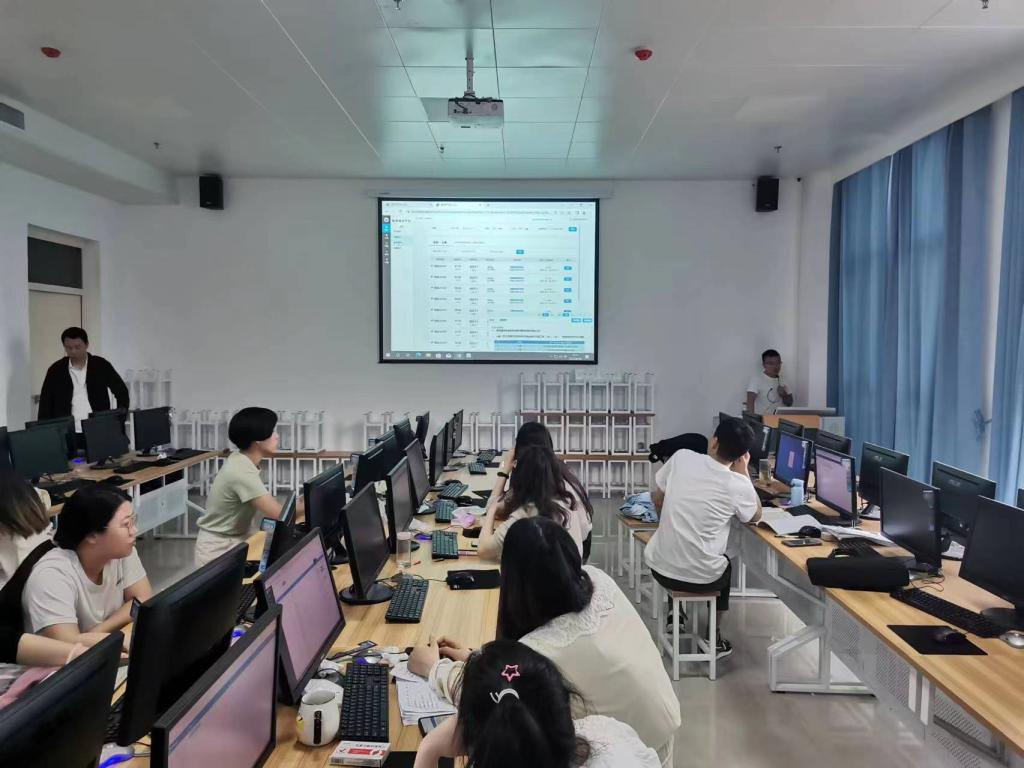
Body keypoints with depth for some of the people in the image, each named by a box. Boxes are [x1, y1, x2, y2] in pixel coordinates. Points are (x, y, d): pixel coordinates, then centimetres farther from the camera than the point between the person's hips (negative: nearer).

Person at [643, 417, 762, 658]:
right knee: (725, 565, 33)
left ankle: (675, 615, 48)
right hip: (702, 577, -2)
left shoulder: (681, 457, -8)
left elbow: (657, 500, 8)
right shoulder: (738, 484, -14)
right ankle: (715, 639, 40)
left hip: (661, 568, 2)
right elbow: (756, 516, 8)